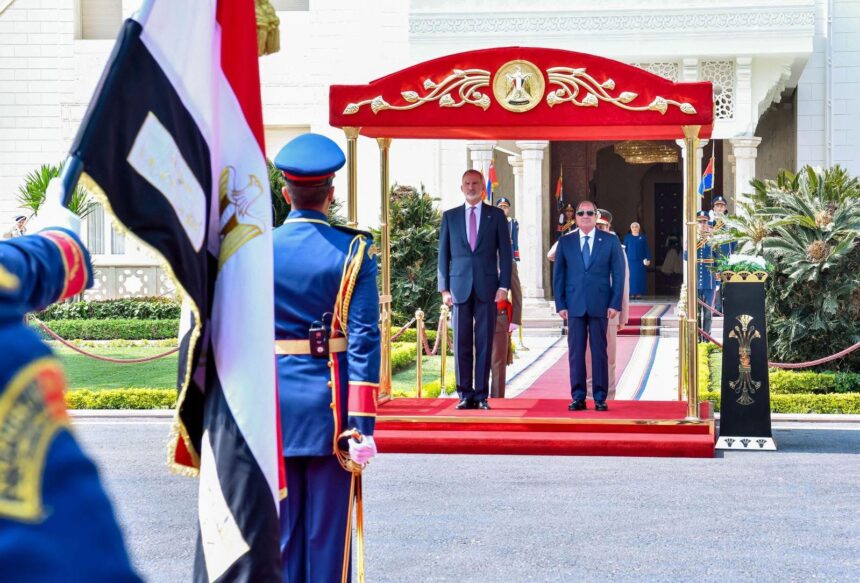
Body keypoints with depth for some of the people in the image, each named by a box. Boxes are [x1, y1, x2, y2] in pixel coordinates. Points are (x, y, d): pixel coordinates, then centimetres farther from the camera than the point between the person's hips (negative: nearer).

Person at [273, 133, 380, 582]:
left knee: (282, 524, 10)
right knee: (329, 527, 5)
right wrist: (363, 423, -9)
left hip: (274, 406, 2)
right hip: (330, 408, -2)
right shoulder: (353, 250, -5)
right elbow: (364, 340, -10)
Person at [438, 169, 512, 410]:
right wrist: (444, 288, 3)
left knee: (484, 343, 0)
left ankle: (481, 395, 4)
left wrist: (504, 285, -4)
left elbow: (505, 253, 5)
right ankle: (465, 394, 5)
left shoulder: (496, 215, 8)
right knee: (461, 343, 0)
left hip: (487, 287, -1)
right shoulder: (450, 216, 11)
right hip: (460, 287, 1)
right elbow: (443, 254, 10)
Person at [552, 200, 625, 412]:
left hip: (599, 305, -1)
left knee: (599, 352, 1)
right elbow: (558, 275, 8)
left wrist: (615, 304, -5)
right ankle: (578, 397, 5)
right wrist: (560, 304, 0)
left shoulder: (611, 241, 6)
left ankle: (600, 398, 6)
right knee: (575, 352, 0)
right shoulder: (565, 242, 9)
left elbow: (618, 274, 3)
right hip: (574, 305, 1)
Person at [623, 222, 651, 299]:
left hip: (640, 261, 0)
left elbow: (646, 249, 6)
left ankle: (639, 293, 3)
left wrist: (648, 259, -1)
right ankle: (632, 293, 0)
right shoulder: (627, 237, 6)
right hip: (630, 260, 0)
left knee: (640, 277, -1)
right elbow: (624, 249, 7)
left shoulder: (643, 237, 6)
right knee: (631, 277, -2)